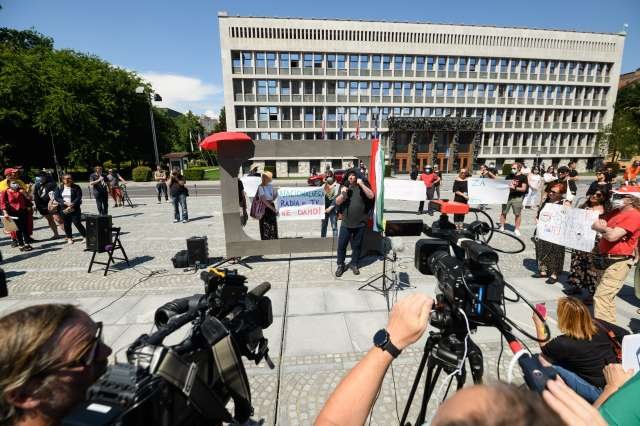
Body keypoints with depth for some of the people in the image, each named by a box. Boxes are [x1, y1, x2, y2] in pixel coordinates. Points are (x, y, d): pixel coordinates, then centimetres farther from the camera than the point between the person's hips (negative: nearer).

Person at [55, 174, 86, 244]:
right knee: (66, 224, 9)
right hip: (64, 210, 4)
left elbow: (79, 197, -9)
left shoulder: (76, 187, -2)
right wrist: (65, 203, -16)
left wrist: (72, 205, -19)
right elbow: (57, 197, 0)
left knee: (77, 223, -6)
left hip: (74, 209, -4)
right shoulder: (59, 188, 8)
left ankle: (85, 236, 5)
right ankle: (69, 238, 22)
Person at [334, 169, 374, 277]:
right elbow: (337, 202, 0)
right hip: (346, 223, 1)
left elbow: (371, 196, -14)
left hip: (360, 223, -1)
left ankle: (354, 264, 28)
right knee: (341, 245, 4)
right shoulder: (344, 187, 5)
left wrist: (361, 184, -19)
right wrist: (342, 194, -20)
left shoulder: (362, 187, 1)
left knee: (356, 246, 11)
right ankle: (341, 265, 20)